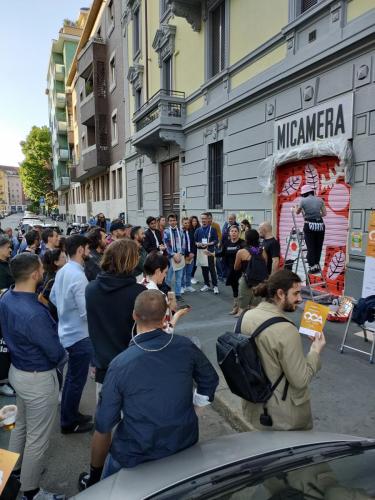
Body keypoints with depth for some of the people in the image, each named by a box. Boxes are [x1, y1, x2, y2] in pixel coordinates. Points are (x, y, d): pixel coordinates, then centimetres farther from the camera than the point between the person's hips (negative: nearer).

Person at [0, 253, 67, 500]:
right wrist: (63, 355, -3)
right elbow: (56, 353, -24)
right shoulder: (34, 314, -35)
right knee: (38, 437, 12)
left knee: (21, 424, 30)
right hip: (38, 379, -9)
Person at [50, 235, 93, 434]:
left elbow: (53, 297, 14)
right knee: (77, 380, 8)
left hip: (67, 331, 9)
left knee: (71, 376, 23)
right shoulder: (78, 276, -26)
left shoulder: (62, 271, 2)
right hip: (79, 335, -9)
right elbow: (87, 312, -27)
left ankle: (70, 414, 40)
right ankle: (69, 423, 25)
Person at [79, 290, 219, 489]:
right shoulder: (185, 346, -16)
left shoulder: (120, 364, -24)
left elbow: (104, 426, -14)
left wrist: (95, 473, 2)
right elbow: (210, 380, 1)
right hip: (184, 444, 3)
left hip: (136, 455, -2)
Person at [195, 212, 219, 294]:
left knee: (212, 269, -4)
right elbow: (195, 240, 11)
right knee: (204, 269, 10)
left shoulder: (212, 229, -1)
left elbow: (216, 240, -4)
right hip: (201, 251, 4)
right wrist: (198, 244, -10)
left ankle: (215, 286, 4)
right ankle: (206, 285, 22)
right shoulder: (198, 230, 10)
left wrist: (208, 244, -17)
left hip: (210, 251, -4)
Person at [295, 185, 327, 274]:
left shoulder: (303, 200, -2)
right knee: (318, 246, 13)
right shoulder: (320, 200, 6)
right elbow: (324, 213, 7)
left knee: (310, 247, 3)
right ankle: (317, 264, 12)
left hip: (309, 225, -3)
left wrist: (295, 208, 33)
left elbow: (297, 212, 11)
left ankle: (312, 266, 4)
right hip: (320, 225, 3)